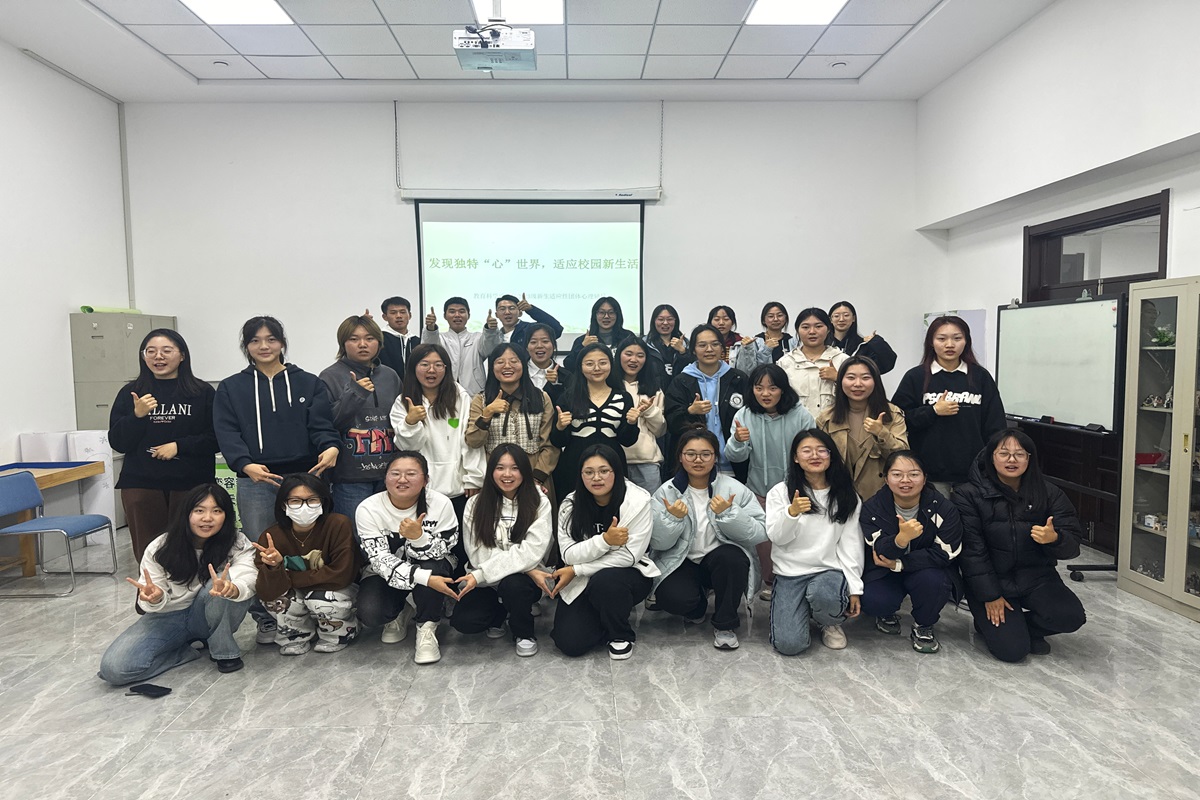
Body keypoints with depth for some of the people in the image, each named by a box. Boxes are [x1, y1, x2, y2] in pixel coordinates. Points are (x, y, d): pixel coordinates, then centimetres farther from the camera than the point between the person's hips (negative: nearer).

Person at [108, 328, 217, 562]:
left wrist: (179, 446, -11)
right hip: (141, 485, 2)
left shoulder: (203, 392, 2)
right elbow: (118, 443, 6)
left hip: (192, 484, -2)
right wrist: (137, 415, -10)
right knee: (148, 554, 2)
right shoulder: (130, 393, 9)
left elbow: (216, 438, 1)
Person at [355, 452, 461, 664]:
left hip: (432, 570, 0)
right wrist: (424, 579, -37)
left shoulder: (440, 504, -20)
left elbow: (440, 553, -18)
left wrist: (418, 537, -40)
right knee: (370, 614, -26)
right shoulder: (368, 509, -19)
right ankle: (400, 613, 10)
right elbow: (380, 559, -24)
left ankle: (427, 628, -10)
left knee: (432, 566, -34)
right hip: (386, 573, 0)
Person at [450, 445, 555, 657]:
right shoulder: (475, 504, -2)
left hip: (523, 579, -2)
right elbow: (480, 554, -9)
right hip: (486, 583, 2)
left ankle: (524, 633, -2)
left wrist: (480, 575, -25)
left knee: (512, 584, -35)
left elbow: (531, 552, -17)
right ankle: (500, 613, 12)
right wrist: (527, 569, -21)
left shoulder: (540, 503, -8)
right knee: (463, 621, -23)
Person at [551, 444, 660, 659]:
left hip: (627, 574, -2)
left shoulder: (637, 501, -16)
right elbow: (569, 555, -12)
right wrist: (604, 540, -30)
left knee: (605, 581, -36)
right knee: (570, 643, -15)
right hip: (581, 584, 2)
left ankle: (622, 635, -6)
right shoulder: (570, 504, -7)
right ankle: (600, 621, 18)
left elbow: (628, 556, -19)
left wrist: (576, 570, -18)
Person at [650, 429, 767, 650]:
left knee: (732, 556, -34)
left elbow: (760, 533, -15)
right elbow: (658, 543, -7)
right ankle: (697, 605, 12)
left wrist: (727, 514, -29)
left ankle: (725, 624, -8)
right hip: (681, 562, 1)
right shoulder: (666, 492, -3)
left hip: (723, 561, 0)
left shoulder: (734, 489, -7)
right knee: (674, 598, -29)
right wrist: (673, 518, -25)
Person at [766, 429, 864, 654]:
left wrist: (854, 587, -5)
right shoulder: (780, 492, 0)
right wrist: (791, 513, -27)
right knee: (789, 643, -16)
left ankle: (832, 622, 1)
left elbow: (851, 543, 1)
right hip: (790, 573, 0)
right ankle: (802, 609, 19)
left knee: (823, 595, -37)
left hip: (831, 570, 0)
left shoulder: (846, 495, 4)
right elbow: (776, 537, -8)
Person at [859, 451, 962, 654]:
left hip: (926, 569, 0)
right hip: (884, 572, 0)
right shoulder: (872, 507, -14)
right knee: (871, 602, -28)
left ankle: (923, 626, 0)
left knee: (933, 581, -34)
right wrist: (901, 538, -47)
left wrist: (898, 564, -22)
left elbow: (944, 554, -18)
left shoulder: (943, 508, -16)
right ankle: (889, 613, 13)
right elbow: (881, 552, -22)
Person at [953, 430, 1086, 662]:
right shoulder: (969, 495, -10)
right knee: (1012, 649, -16)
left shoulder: (1048, 493, 1)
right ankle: (989, 620, 19)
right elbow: (971, 550, -12)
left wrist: (1054, 538, -29)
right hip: (990, 580, -3)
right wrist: (990, 596, -15)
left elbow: (1073, 544, -4)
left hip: (1036, 577, 4)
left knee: (1071, 617, -22)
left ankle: (1025, 626, 10)